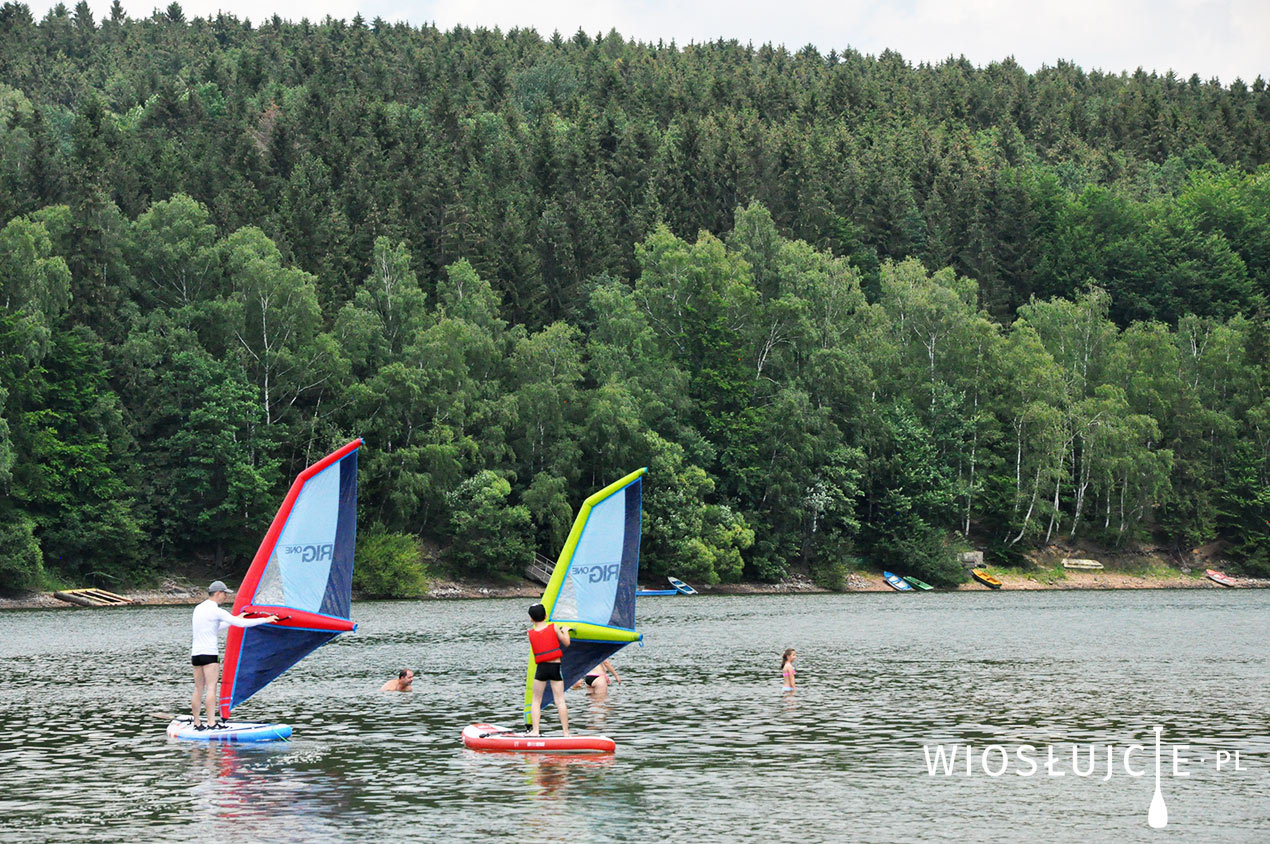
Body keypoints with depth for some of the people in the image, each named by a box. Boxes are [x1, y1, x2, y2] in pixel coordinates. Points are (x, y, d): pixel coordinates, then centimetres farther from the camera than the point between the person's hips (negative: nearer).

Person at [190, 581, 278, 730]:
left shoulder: (199, 608, 16)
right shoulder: (215, 611, -10)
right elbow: (241, 624, -12)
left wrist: (236, 619, 30)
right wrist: (265, 620, -4)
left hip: (196, 653, 8)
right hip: (209, 653, -8)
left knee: (198, 689, 8)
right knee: (211, 688, -9)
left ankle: (197, 723, 8)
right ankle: (211, 723, -14)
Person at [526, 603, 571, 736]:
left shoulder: (531, 633, 3)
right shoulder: (554, 627, 0)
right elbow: (566, 643, 6)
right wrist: (565, 631, 25)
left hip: (541, 668, 0)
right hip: (555, 667, 0)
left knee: (536, 701, 10)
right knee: (560, 701, 1)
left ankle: (535, 730, -1)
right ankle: (566, 732, -2)